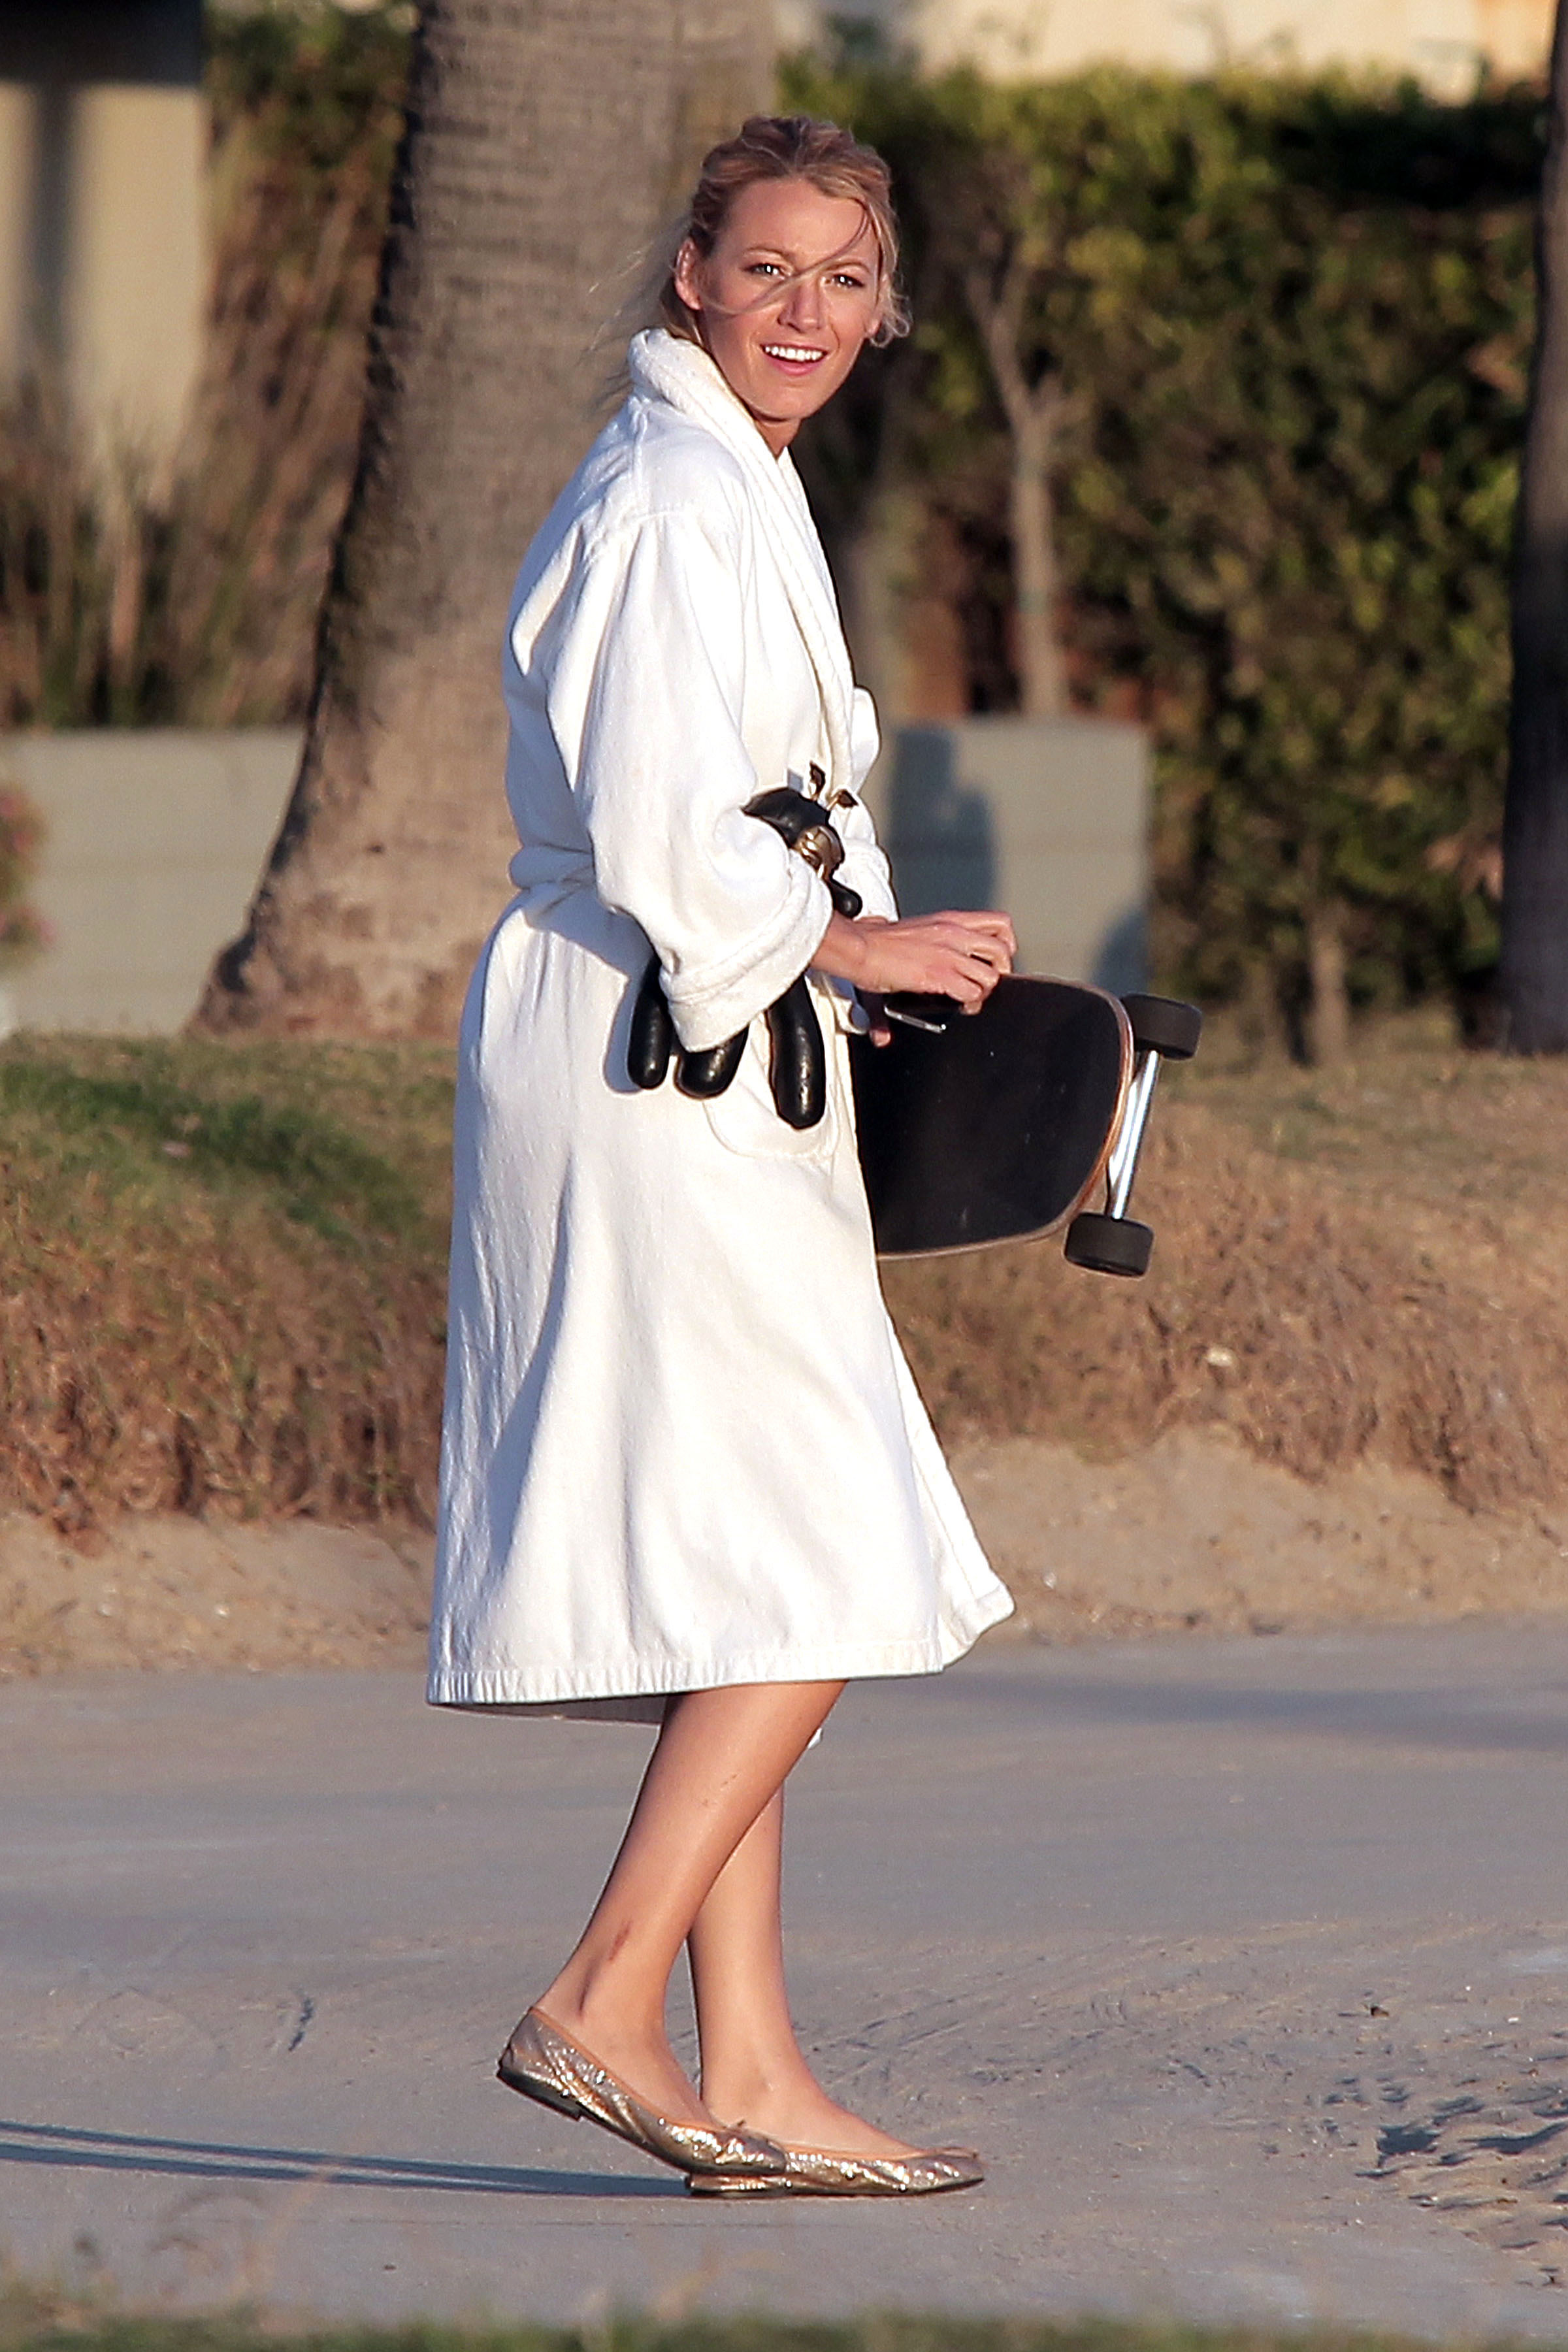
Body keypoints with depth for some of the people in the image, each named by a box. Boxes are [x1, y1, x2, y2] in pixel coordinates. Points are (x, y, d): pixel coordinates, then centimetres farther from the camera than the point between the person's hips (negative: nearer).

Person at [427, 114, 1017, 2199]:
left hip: (714, 1065, 10)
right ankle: (600, 2009, -9)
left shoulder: (734, 495, 19)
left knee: (751, 1593, 7)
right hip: (656, 1069, -10)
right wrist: (858, 945, -8)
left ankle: (749, 2077, 7)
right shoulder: (673, 503, -13)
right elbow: (661, 835, -19)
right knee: (808, 1577, -10)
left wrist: (859, 973, 14)